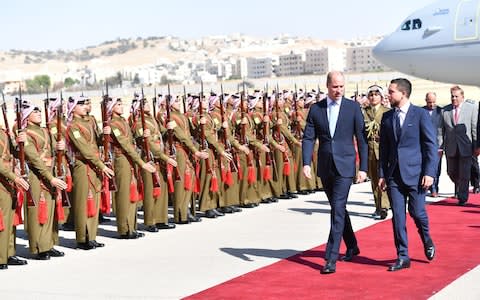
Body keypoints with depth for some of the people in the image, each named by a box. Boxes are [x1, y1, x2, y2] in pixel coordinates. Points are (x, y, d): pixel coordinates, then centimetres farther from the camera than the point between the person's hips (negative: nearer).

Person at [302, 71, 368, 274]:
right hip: (325, 167, 4)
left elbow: (361, 139, -1)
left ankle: (331, 258, -12)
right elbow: (308, 138, 2)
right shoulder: (316, 109, 4)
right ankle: (352, 246, 35)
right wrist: (306, 163, -12)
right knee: (338, 209, 16)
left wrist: (363, 168, -4)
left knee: (338, 209, -12)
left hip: (344, 166, -4)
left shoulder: (353, 108, -2)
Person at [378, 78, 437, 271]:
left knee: (417, 212, -2)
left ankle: (427, 241, 29)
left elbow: (431, 145, -5)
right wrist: (382, 174, 8)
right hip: (394, 174, 4)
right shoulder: (387, 117, 9)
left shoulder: (420, 114, -4)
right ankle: (402, 257, 10)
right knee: (397, 216, 2)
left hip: (414, 173, -4)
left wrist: (429, 172, -11)